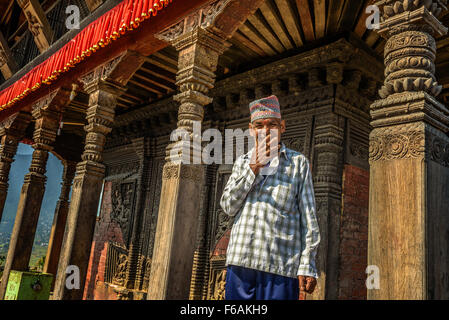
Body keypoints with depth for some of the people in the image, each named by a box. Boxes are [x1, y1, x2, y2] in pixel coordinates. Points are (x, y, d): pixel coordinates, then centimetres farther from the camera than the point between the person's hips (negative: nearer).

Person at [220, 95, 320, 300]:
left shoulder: (298, 162, 7)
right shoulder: (242, 162, 16)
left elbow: (308, 218, 3)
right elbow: (228, 207, 5)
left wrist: (307, 265, -4)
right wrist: (253, 168, -4)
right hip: (240, 262, 3)